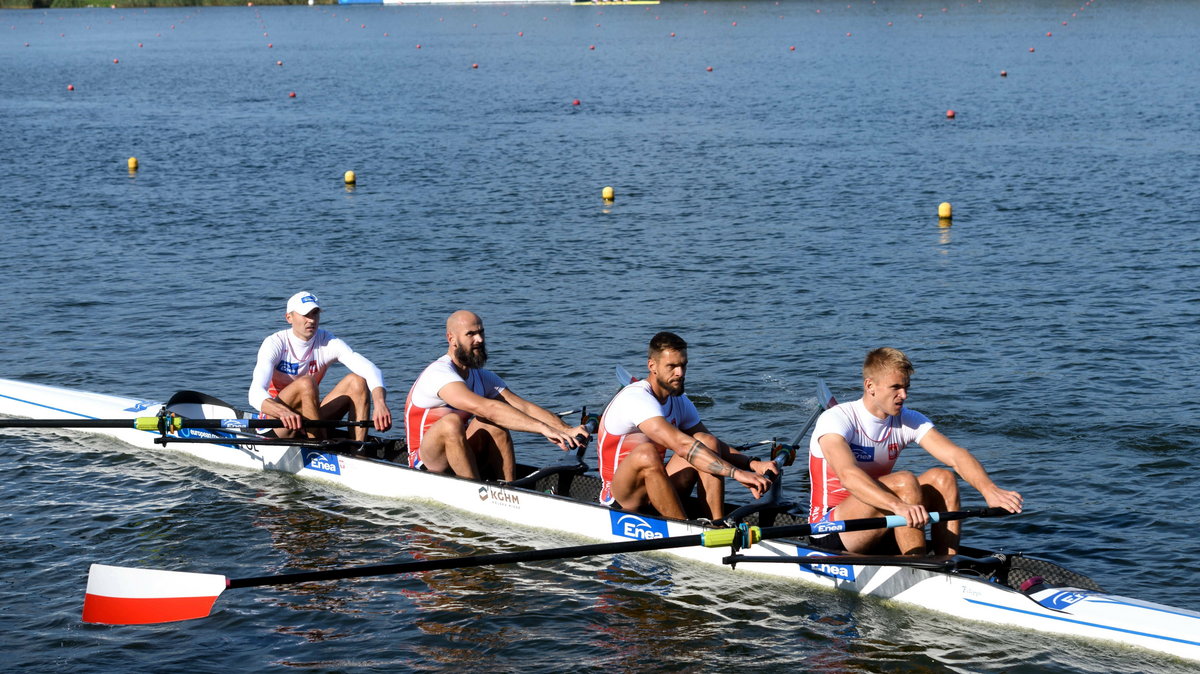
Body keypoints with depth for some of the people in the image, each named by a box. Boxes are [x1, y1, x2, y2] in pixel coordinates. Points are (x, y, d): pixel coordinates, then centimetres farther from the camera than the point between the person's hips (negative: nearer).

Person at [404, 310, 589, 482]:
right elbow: (486, 408, -35)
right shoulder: (439, 373, -21)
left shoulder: (483, 377, 7)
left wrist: (566, 430, -21)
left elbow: (525, 407, -4)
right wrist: (544, 428, -41)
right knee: (451, 422, -35)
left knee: (492, 423, -18)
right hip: (426, 465, -7)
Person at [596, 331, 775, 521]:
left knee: (707, 442, -10)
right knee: (646, 453, -37)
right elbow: (681, 445, -33)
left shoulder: (679, 402, 8)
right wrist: (737, 473, -40)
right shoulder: (636, 398, -21)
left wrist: (753, 464, -8)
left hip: (656, 496, 8)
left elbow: (717, 447, 13)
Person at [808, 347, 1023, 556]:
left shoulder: (908, 420, 2)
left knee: (941, 478, -15)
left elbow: (955, 455, -14)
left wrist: (989, 490, -34)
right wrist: (898, 506, -52)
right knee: (904, 481, -28)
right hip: (831, 536, -6)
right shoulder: (835, 420, -16)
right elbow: (847, 475, -36)